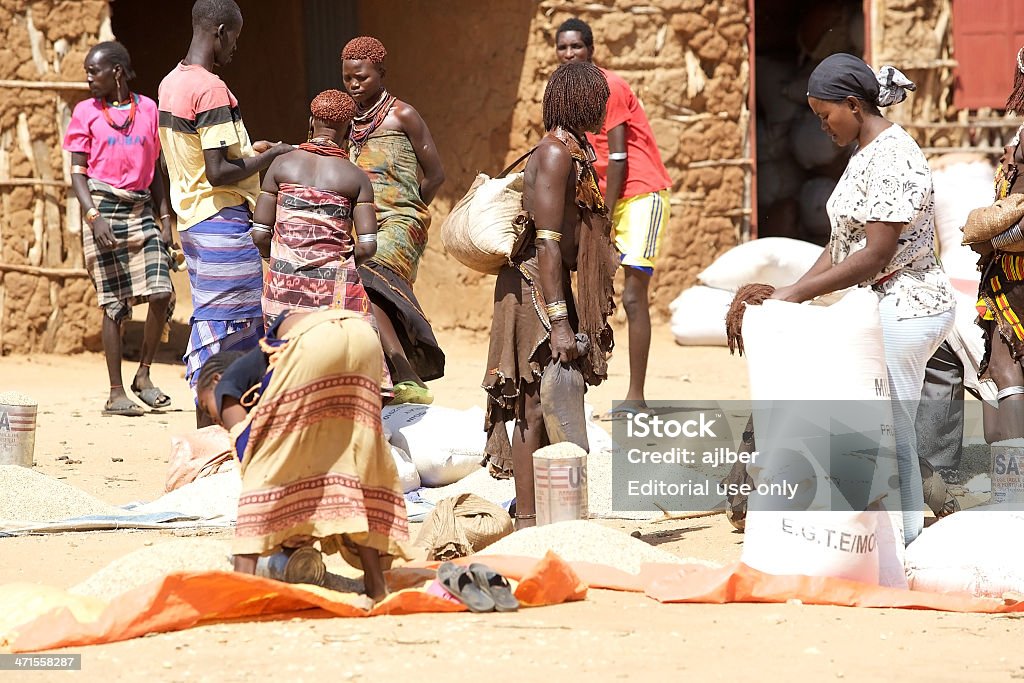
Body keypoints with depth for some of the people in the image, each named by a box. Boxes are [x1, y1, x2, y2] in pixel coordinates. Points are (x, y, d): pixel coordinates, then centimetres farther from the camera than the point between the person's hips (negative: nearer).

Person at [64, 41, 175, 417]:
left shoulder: (148, 110, 8)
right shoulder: (86, 112, 3)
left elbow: (154, 170, 14)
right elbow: (77, 173, 0)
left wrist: (166, 217, 6)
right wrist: (93, 216, -14)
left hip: (141, 210, 2)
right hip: (103, 210, -2)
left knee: (161, 293, -11)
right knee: (114, 302, -3)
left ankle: (143, 374, 7)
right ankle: (116, 393, 3)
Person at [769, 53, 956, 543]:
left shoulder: (893, 160, -19)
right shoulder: (865, 154, 13)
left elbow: (876, 256, -23)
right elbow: (844, 244, 14)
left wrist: (796, 294, -20)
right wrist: (792, 292, 4)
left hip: (904, 308, -10)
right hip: (879, 306, 10)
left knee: (890, 433, -6)